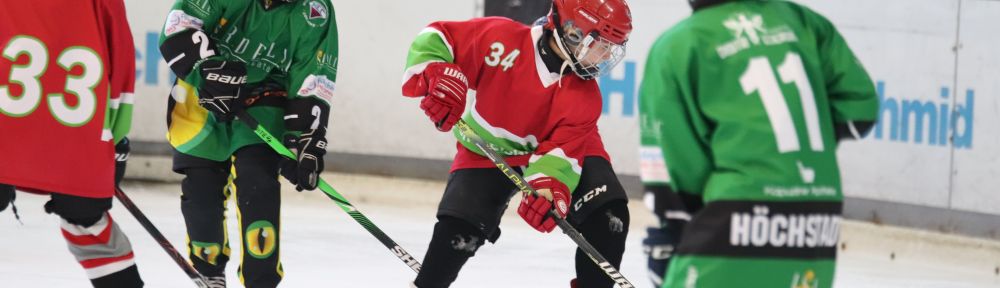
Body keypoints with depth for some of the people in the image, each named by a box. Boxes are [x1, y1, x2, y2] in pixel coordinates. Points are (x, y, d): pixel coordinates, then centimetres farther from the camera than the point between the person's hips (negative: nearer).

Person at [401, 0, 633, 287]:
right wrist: (437, 76, -39)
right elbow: (435, 39, -19)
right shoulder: (503, 39, -25)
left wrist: (548, 186, -46)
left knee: (609, 214, -18)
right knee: (458, 230, -19)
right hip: (486, 153, -2)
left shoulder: (585, 96, -19)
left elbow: (562, 148, -25)